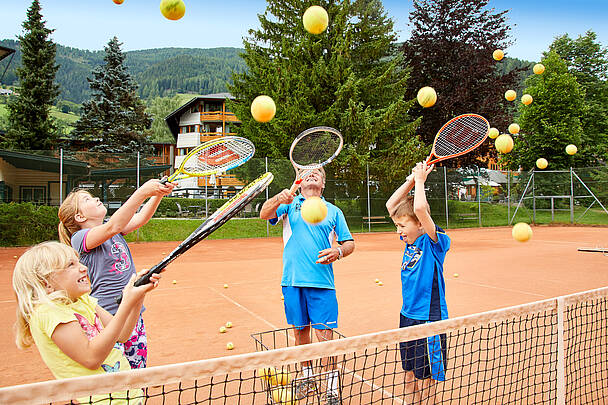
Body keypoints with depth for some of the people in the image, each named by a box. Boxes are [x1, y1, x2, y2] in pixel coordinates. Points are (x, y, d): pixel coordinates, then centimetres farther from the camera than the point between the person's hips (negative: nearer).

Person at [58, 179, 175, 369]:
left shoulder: (114, 229, 11)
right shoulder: (80, 238, -11)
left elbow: (140, 218, -2)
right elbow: (112, 227, -29)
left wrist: (158, 193, -20)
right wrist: (143, 191, -35)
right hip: (106, 318, -7)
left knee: (138, 369, 12)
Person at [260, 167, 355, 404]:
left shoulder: (333, 211, 13)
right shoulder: (289, 204, 11)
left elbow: (350, 243, 13)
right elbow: (264, 214, -6)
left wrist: (337, 252, -10)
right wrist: (279, 198, -27)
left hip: (322, 282, -1)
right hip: (293, 281, 1)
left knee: (324, 335, -3)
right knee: (300, 332, 12)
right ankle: (307, 378, 32)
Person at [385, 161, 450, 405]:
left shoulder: (435, 242, -15)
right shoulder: (410, 241, 4)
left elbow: (420, 208, -32)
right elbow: (391, 205, 9)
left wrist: (420, 180, -16)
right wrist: (413, 179, 2)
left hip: (429, 320, -7)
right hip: (408, 316, 7)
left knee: (426, 381, 6)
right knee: (410, 377, 18)